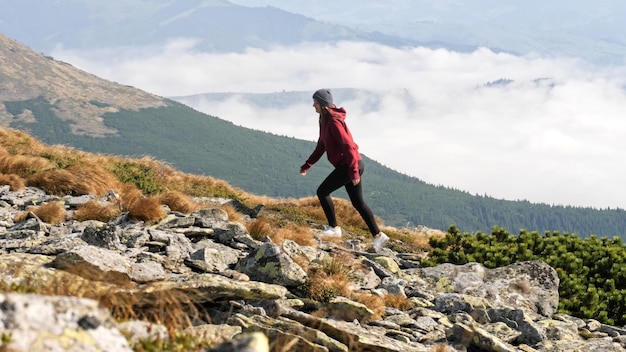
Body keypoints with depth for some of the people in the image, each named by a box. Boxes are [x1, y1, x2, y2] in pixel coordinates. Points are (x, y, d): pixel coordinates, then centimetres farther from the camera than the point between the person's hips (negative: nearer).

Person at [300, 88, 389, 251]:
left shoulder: (334, 122, -18)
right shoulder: (325, 120, 13)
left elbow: (348, 146, -23)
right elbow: (321, 145, 22)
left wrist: (353, 171, -26)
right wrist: (307, 165, 22)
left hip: (348, 166, -10)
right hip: (351, 166, 10)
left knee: (322, 192, -2)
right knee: (358, 202, 12)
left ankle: (334, 227, 7)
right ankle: (377, 235, 13)